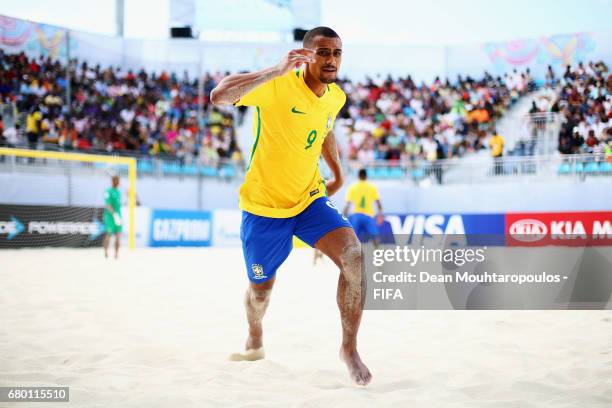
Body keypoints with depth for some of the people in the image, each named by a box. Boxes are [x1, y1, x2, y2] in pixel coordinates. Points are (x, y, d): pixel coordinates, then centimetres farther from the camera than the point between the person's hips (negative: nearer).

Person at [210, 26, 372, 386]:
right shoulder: (278, 86, -21)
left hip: (310, 198, 4)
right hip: (263, 206, -4)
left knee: (354, 256, -22)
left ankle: (350, 348, -7)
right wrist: (278, 71, -43)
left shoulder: (336, 97, 0)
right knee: (261, 289, 14)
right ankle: (255, 344, 49)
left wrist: (338, 173, 21)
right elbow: (219, 96, -38)